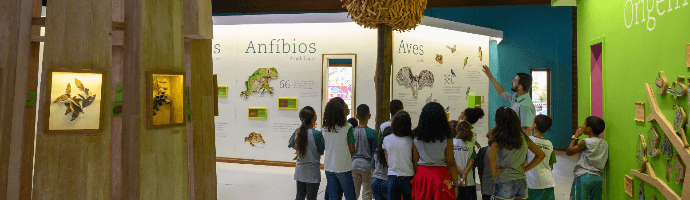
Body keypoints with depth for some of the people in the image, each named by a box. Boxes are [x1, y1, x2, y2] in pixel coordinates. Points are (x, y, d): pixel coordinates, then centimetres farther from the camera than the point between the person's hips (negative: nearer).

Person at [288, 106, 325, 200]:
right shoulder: (317, 134, -19)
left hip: (299, 170, 5)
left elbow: (292, 146, 13)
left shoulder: (297, 132, -3)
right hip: (312, 172, -5)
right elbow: (321, 152, -9)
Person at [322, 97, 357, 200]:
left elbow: (324, 147, 8)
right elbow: (352, 149, -10)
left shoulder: (324, 128, 1)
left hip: (328, 167, 5)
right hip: (343, 167, -5)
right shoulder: (347, 128, -15)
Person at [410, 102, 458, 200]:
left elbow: (415, 162, 3)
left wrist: (416, 178, 11)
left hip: (421, 175, 3)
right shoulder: (446, 138, -8)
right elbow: (451, 163, -5)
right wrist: (455, 184, 3)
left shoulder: (416, 137, -1)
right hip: (440, 174, -3)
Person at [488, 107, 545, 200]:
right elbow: (541, 155, 16)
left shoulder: (499, 137, -11)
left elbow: (491, 157, -27)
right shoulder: (523, 137, 7)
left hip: (505, 182, -6)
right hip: (522, 181, 6)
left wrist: (494, 174, -13)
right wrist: (525, 168, 14)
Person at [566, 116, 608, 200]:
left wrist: (575, 136, 2)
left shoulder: (586, 142, -13)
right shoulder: (605, 144, 7)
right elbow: (606, 162, 14)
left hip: (584, 177, -6)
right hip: (598, 178, 6)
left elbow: (569, 152, -3)